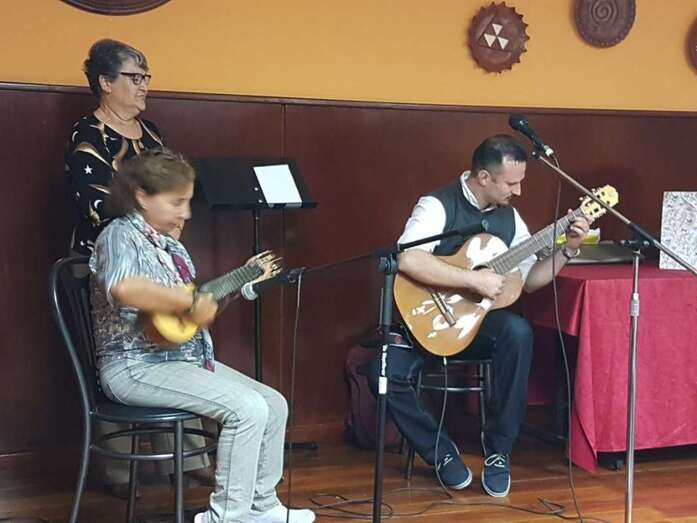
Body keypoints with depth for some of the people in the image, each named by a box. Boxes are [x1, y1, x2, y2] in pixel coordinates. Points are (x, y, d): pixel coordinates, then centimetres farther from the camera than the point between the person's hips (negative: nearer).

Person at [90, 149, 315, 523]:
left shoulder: (171, 246, 16)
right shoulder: (120, 235, -13)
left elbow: (193, 302, 20)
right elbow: (124, 288, -36)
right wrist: (190, 304, -28)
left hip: (188, 357, 10)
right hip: (137, 366, -10)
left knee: (274, 404, 4)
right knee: (247, 409, -23)